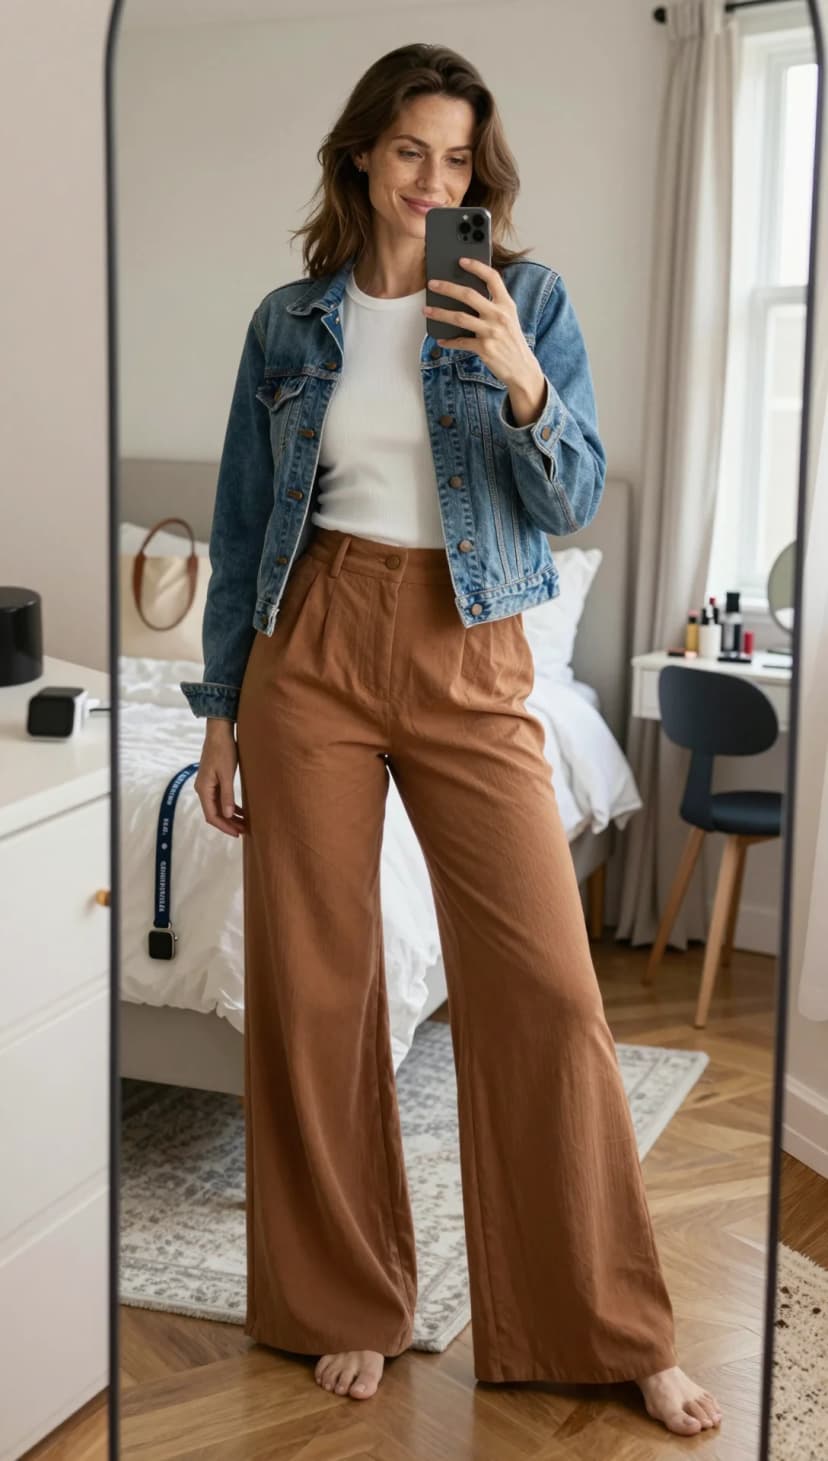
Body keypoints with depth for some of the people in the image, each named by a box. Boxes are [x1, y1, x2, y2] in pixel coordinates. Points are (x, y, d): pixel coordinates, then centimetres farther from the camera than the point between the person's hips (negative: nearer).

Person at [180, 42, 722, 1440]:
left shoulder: (530, 301, 5)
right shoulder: (290, 321, 9)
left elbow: (572, 503, -1)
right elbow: (243, 524, 12)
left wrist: (522, 383, -19)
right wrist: (221, 711, 9)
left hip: (468, 658, -1)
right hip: (311, 646, 2)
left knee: (548, 985, -6)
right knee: (312, 984, 3)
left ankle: (616, 1333, 9)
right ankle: (347, 1305, 21)